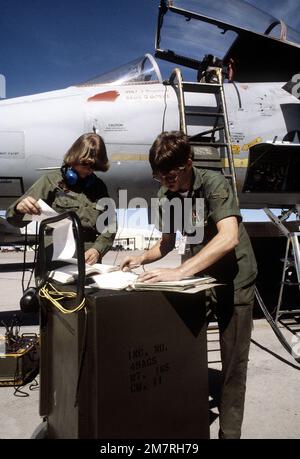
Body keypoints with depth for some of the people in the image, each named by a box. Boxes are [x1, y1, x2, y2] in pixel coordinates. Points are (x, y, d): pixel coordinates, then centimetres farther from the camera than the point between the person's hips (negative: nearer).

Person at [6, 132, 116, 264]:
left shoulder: (99, 186, 11)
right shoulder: (52, 180, 2)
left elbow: (109, 226, 11)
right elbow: (15, 219, 1)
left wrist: (97, 249, -7)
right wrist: (19, 208, -22)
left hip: (89, 265, 2)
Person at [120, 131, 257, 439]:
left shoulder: (214, 184, -22)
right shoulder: (166, 195, -2)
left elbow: (229, 237, -36)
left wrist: (178, 271, -41)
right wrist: (143, 258, -9)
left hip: (233, 280, -5)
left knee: (233, 364, 1)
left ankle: (229, 432, 18)